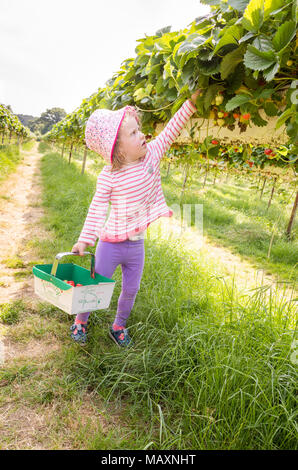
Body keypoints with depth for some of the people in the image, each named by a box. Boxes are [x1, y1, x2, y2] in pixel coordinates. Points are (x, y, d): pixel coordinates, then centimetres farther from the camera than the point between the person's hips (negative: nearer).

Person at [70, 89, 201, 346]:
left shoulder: (152, 154, -7)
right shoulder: (108, 176, -18)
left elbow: (172, 130, -5)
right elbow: (97, 209, -13)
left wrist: (191, 101, -12)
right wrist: (85, 240, -14)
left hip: (137, 245, 4)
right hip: (111, 244, -4)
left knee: (131, 290, 17)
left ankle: (119, 326, 41)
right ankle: (80, 321, 38)